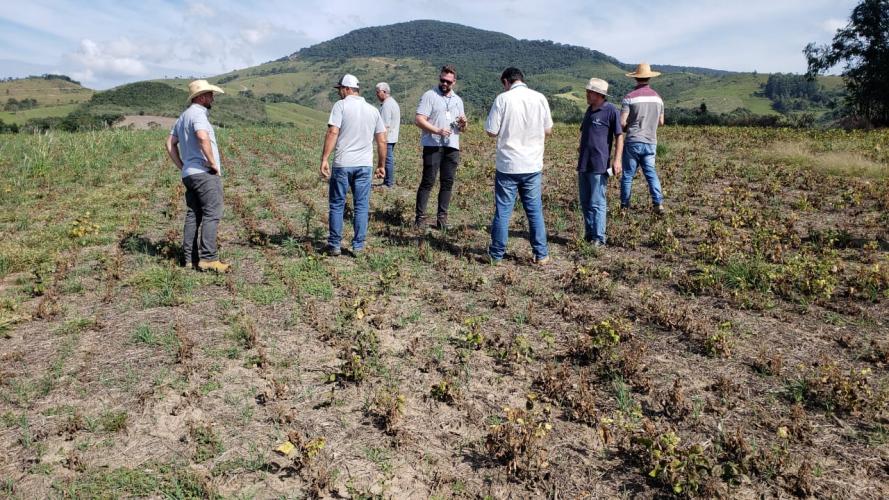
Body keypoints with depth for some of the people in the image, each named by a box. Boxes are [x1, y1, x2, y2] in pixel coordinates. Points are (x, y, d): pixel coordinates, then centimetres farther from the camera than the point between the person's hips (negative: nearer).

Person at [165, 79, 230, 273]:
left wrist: (182, 167, 18)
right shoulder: (198, 113, -10)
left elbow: (170, 144, 23)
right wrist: (213, 163, -20)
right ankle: (208, 258, -12)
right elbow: (203, 137, -29)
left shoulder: (183, 116, 21)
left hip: (189, 174, 10)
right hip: (205, 173, -10)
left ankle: (190, 258, 13)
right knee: (212, 214, -9)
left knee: (193, 215, 10)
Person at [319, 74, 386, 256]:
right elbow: (382, 141, 10)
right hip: (364, 165, 3)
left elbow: (332, 132, -14)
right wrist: (381, 165, 18)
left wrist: (324, 159, -14)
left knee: (336, 205, 8)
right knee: (361, 206, 9)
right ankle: (358, 246, 10)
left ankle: (334, 245, 13)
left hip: (342, 164, -3)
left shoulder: (341, 105, -3)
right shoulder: (373, 110, 11)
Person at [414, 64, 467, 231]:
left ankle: (442, 217, 11)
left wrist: (463, 123, -3)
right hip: (433, 145, -5)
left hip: (452, 147, 5)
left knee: (448, 182, 4)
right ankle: (420, 217, -2)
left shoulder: (458, 100, 18)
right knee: (428, 181, -5)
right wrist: (437, 131, -21)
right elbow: (418, 119, -10)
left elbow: (462, 129, 21)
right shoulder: (429, 95, 0)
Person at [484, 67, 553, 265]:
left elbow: (491, 131, -8)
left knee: (502, 211, 7)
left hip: (508, 165, -2)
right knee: (535, 211, 11)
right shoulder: (540, 98, 1)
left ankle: (497, 254, 15)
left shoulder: (503, 99, -9)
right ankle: (541, 254, 14)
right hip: (533, 165, 3)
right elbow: (548, 130, 8)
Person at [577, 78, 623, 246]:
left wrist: (617, 160, -15)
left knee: (597, 203, -4)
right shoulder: (590, 110, 15)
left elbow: (619, 136, -9)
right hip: (583, 163, 8)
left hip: (599, 165, -8)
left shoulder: (611, 110, -8)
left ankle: (599, 238, 3)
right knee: (585, 202, 13)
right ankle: (589, 234, 23)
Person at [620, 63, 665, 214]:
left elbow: (622, 123, -13)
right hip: (651, 142, 4)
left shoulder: (629, 98, -9)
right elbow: (661, 122, 15)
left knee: (627, 175, 6)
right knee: (651, 173, 9)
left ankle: (624, 206, 12)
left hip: (633, 141, -4)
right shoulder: (657, 98, 8)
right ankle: (658, 203, -6)